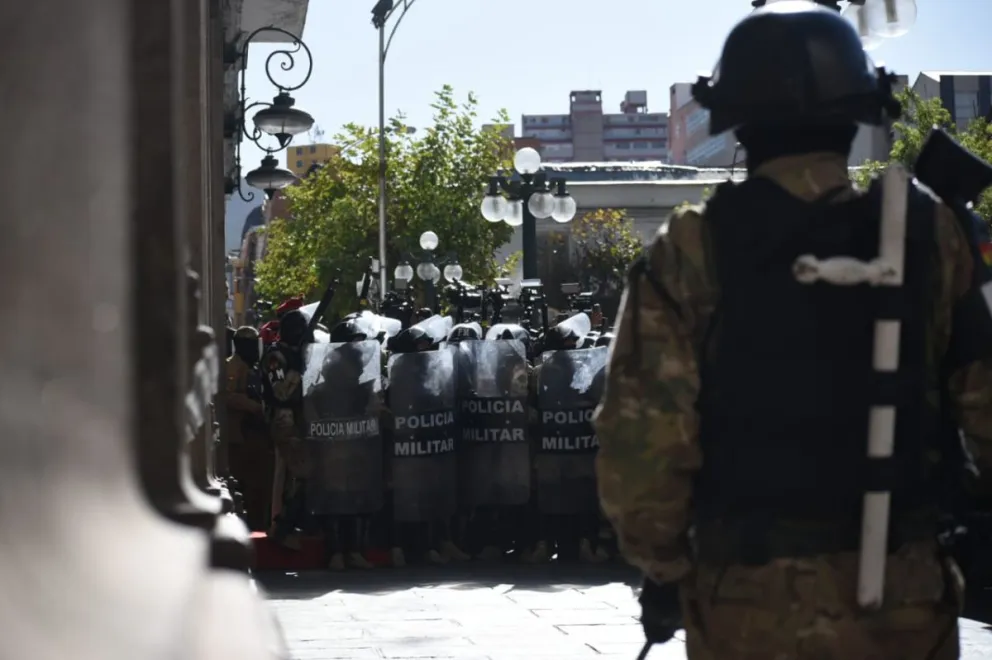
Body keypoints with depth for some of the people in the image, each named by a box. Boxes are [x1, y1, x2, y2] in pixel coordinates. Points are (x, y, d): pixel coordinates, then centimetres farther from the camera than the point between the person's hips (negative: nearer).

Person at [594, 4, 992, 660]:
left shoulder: (692, 253, -7)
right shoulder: (932, 238, -3)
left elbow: (644, 432, -10)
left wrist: (661, 564, 4)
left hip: (749, 599, -1)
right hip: (899, 598, 1)